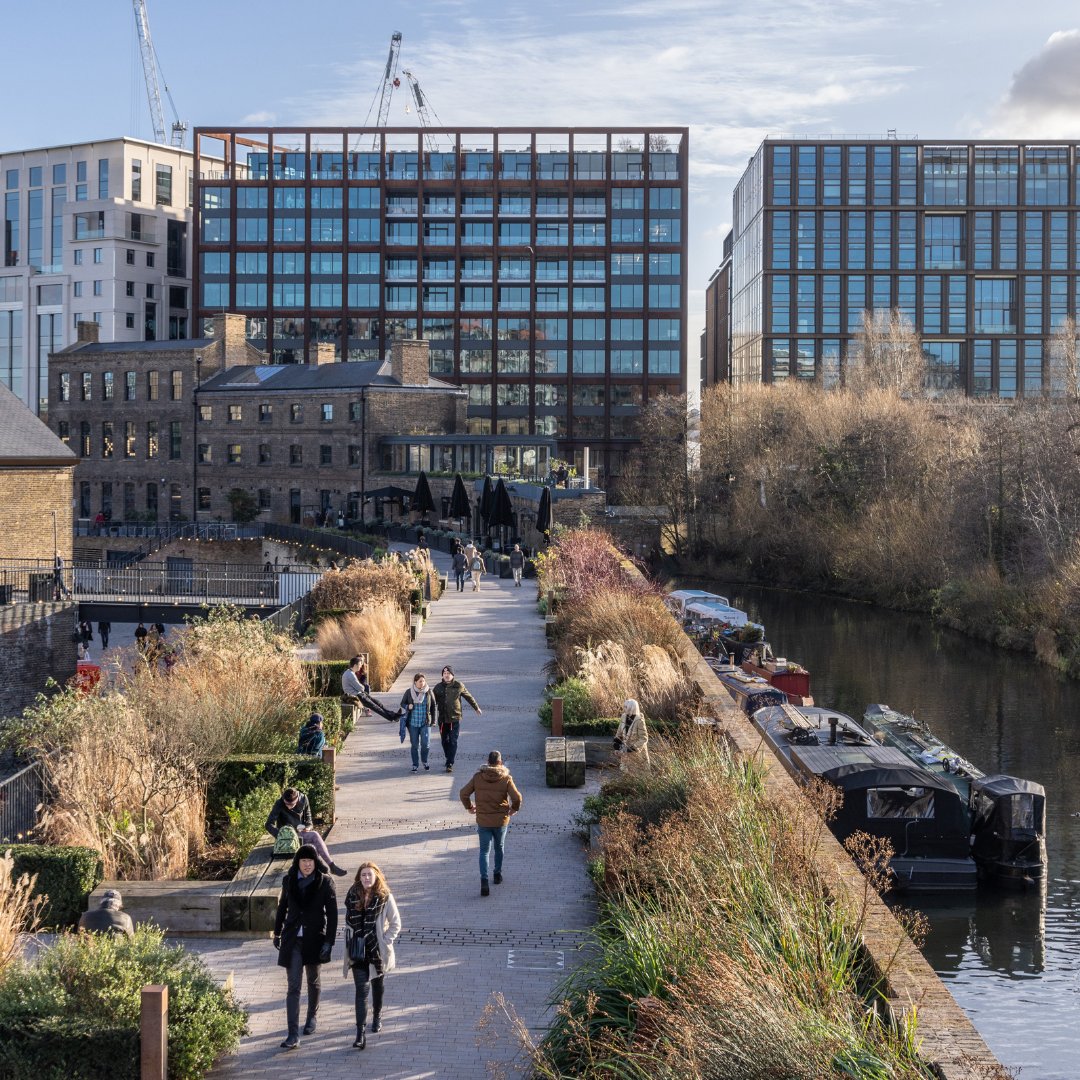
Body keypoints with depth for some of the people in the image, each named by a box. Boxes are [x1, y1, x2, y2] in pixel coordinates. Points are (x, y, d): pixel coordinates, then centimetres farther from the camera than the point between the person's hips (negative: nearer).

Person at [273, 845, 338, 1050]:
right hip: (292, 940, 1)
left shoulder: (325, 883, -8)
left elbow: (332, 914, -7)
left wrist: (329, 942, -11)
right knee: (293, 986, -6)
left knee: (313, 981, 17)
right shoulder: (289, 881, 0)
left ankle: (312, 1017, 41)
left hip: (314, 939, -1)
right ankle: (293, 1035, -11)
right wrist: (277, 933, 17)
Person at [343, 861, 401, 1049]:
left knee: (377, 986, 19)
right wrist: (349, 943, 2)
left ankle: (377, 1017, 45)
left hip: (378, 951, -1)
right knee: (361, 989, -9)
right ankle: (360, 1034, -12)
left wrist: (385, 942, -11)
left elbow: (395, 924, -3)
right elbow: (348, 922, 10)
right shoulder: (352, 896, -1)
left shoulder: (385, 897, -9)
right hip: (358, 951, 1)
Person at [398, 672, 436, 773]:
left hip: (425, 723, 0)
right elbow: (402, 703, 8)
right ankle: (415, 764, 19)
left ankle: (425, 761, 20)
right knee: (414, 745, 6)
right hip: (413, 723, 0)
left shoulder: (429, 692, -1)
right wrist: (408, 706, -14)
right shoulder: (409, 692, -3)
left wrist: (433, 720, 5)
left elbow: (433, 707, 6)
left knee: (425, 743, -6)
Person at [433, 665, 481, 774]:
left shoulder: (458, 686, -2)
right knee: (444, 741, 11)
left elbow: (469, 697, 11)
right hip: (442, 719, 3)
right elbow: (433, 701, 10)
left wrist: (476, 708, 21)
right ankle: (449, 759, 31)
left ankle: (450, 764, -7)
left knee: (453, 742, -6)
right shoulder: (438, 687, 3)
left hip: (455, 719, -3)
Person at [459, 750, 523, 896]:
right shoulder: (506, 778, -10)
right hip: (501, 820, 0)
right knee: (499, 847, 23)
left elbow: (463, 793, -5)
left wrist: (469, 807, 11)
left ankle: (484, 881, -14)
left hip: (483, 821, 0)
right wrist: (514, 809, 3)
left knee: (484, 850, 3)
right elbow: (517, 797, -17)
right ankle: (498, 874, 36)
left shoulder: (478, 777, -5)